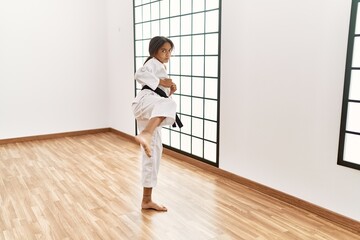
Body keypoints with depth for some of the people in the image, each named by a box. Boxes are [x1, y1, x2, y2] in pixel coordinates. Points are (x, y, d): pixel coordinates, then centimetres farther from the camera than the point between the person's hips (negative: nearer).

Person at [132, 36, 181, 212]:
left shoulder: (160, 68, 36)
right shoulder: (153, 63, 8)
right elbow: (140, 74, -14)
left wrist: (170, 91, 13)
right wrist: (161, 82, -14)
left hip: (150, 115, 9)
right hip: (145, 101, -9)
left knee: (153, 155, 8)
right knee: (169, 104, -41)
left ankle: (147, 200, 16)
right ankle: (145, 135, -64)